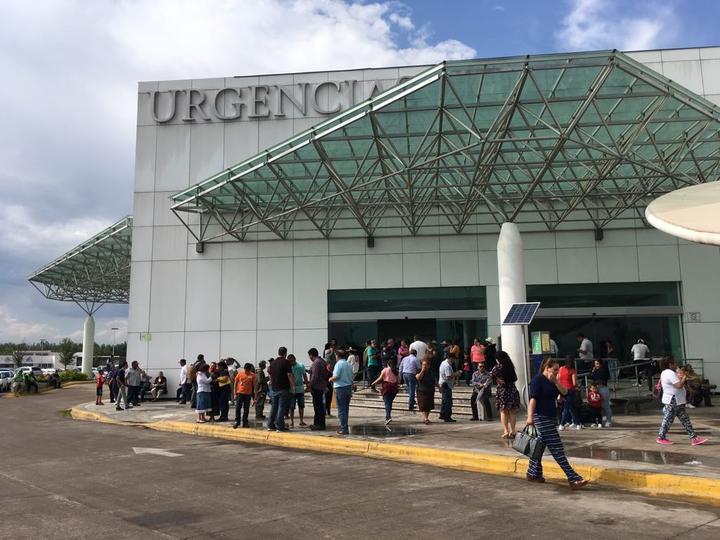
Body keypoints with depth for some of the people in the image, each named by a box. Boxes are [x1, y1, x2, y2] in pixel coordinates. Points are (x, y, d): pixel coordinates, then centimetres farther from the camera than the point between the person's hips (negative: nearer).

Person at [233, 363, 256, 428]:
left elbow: (254, 385, 0)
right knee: (238, 408, -2)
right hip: (240, 393, 0)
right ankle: (237, 422, 7)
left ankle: (245, 422, 14)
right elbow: (235, 383, 5)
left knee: (246, 409, 5)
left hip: (248, 394, 0)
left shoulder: (253, 375, -4)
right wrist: (235, 393, 2)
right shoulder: (239, 374, -2)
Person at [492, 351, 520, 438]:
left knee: (503, 411, 2)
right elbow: (515, 379, 12)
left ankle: (506, 431, -3)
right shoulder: (511, 367, 7)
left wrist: (497, 380, -9)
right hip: (512, 390, 4)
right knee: (512, 411, 9)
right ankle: (512, 431, 8)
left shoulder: (498, 367, -7)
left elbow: (492, 374, -22)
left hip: (502, 391, -4)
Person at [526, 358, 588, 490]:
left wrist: (556, 381, -5)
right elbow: (533, 399, -20)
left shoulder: (552, 382, 16)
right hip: (541, 418, -9)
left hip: (549, 418, 9)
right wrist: (530, 416, -28)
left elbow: (564, 392, 7)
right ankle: (573, 479, -11)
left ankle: (533, 474, 26)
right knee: (556, 449, -9)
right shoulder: (537, 380, -12)